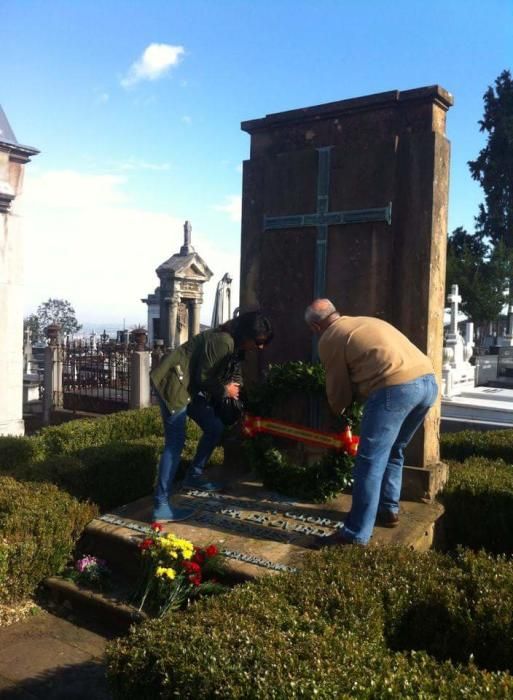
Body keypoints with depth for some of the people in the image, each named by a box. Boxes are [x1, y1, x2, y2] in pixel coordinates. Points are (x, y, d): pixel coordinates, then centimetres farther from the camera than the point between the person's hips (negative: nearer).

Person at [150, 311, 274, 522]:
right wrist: (224, 391, -6)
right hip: (173, 382, -10)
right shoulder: (223, 341, -22)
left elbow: (231, 375, 14)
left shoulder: (235, 346, 9)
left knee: (215, 428, 12)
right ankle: (161, 506, -15)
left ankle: (194, 476, 28)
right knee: (175, 443, -15)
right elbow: (203, 377, -21)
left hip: (190, 385, 10)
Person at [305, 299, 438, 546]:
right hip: (427, 381, 9)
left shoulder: (329, 339, 9)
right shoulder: (365, 322, 32)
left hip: (396, 387, -8)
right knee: (393, 451, 25)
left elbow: (338, 389, 14)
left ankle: (356, 535, 1)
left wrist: (338, 413, 33)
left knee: (370, 462, -3)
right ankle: (389, 510, 35)